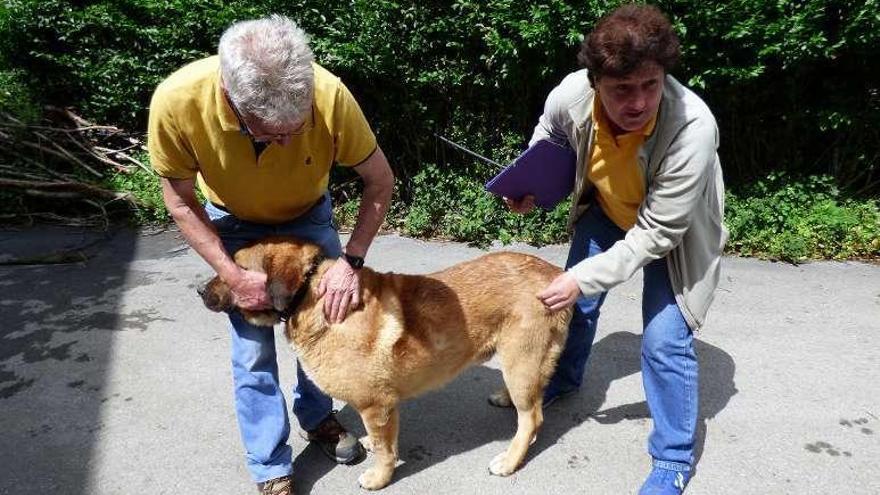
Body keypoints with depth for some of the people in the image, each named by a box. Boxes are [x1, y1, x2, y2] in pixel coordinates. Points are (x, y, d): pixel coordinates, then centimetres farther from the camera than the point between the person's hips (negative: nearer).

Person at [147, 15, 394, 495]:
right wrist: (233, 275, -24)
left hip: (308, 215, 1)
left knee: (329, 318, 7)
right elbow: (180, 202, -18)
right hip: (234, 224, -1)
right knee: (253, 351, -2)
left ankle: (317, 417, 35)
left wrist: (351, 260, -28)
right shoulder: (176, 102, -36)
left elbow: (380, 181, -20)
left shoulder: (329, 95, -36)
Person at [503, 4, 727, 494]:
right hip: (606, 209, 5)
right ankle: (565, 377, 48)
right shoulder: (571, 95, -29)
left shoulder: (692, 126, -40)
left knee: (664, 340, -10)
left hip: (674, 227, -4)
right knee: (574, 300, 16)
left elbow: (656, 233, -31)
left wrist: (584, 277, -32)